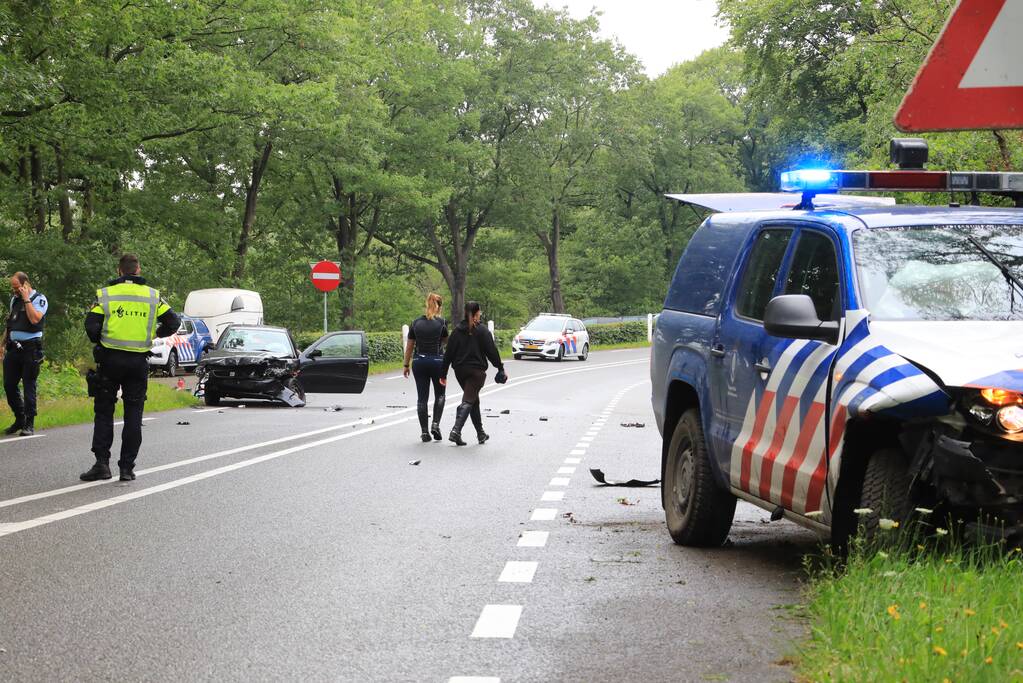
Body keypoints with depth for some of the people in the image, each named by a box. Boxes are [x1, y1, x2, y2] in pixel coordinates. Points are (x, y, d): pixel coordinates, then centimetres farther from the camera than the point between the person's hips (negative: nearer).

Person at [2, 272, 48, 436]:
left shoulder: (39, 299, -5)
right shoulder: (15, 299, 16)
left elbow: (35, 319, -22)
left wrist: (26, 299, -16)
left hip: (30, 348, -7)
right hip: (13, 347, 7)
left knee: (29, 386, -4)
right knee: (9, 385, 5)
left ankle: (29, 424, 2)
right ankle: (19, 418, 20)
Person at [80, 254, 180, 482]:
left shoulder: (105, 294, 0)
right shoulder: (153, 296, 4)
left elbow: (91, 326, -8)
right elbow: (173, 323, 1)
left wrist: (100, 343, 11)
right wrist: (156, 334, 20)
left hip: (110, 359, -1)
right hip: (139, 362, 1)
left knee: (104, 412, 8)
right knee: (133, 416, 7)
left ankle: (102, 463, -1)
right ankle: (127, 467, 6)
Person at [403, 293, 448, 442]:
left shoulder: (416, 322, 2)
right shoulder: (441, 322, -5)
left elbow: (409, 346, 5)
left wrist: (406, 365, 13)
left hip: (419, 362, 2)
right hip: (437, 361, -2)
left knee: (422, 397, 5)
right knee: (439, 395, 16)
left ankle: (424, 431, 4)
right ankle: (435, 424, -1)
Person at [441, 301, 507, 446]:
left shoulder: (457, 331, 6)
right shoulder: (482, 331, -6)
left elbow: (448, 353, 4)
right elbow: (492, 352, -8)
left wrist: (443, 374, 6)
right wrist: (500, 368, 2)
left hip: (460, 370, 5)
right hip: (476, 371, -5)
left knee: (474, 400, 19)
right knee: (468, 401, -8)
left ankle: (481, 434, 25)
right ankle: (456, 431, -27)